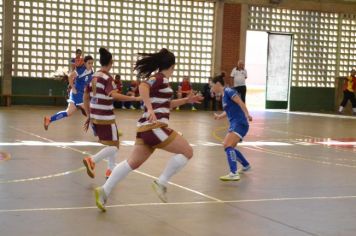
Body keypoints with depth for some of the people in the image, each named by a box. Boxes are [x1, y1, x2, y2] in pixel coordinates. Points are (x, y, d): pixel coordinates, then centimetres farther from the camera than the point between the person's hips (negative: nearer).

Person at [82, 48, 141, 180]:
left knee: (109, 143, 22)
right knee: (114, 147, -1)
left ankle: (111, 170, 19)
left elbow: (85, 97, 11)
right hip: (106, 118, -8)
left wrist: (89, 116, 18)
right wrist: (135, 98, -33)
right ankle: (92, 160, -20)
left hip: (94, 117, 8)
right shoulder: (107, 78, -14)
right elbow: (114, 95, -31)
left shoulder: (93, 77, 7)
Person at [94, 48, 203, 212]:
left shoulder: (158, 79, 21)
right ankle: (161, 183, -3)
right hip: (155, 127, -9)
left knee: (133, 162, 13)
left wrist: (186, 100, 30)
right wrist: (150, 109, -37)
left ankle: (104, 191, 10)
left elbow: (166, 104, 33)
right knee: (187, 151, -3)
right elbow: (143, 87, -28)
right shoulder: (160, 78, -8)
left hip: (146, 128, 9)